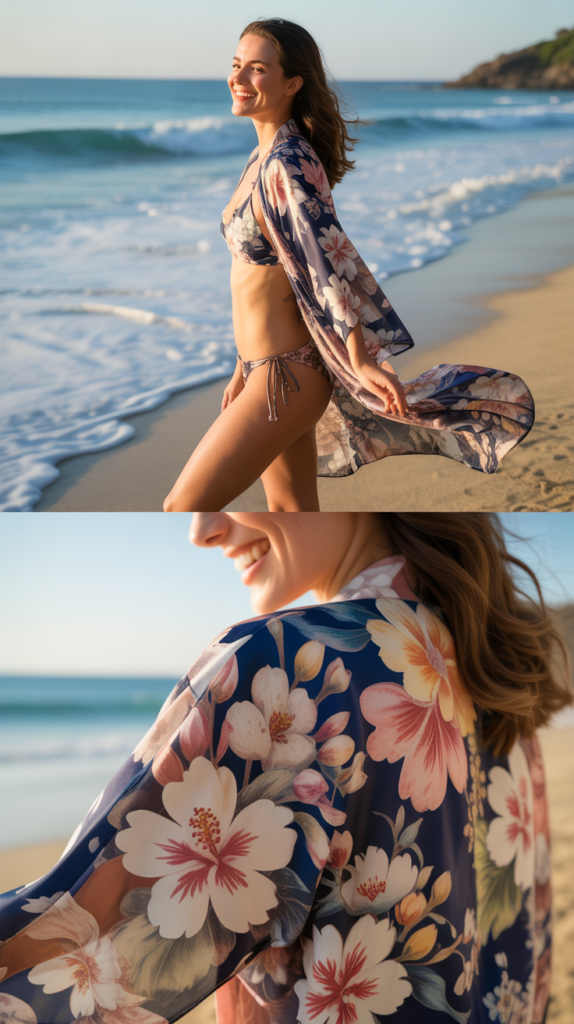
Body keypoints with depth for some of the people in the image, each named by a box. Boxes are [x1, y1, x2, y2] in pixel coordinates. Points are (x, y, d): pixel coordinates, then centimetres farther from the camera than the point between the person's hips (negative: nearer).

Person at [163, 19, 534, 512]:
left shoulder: (288, 164, -18)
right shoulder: (264, 157, 11)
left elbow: (328, 253, -27)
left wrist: (361, 361, -33)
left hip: (287, 376, -10)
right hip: (266, 367, 10)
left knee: (182, 508, -5)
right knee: (291, 512, 17)